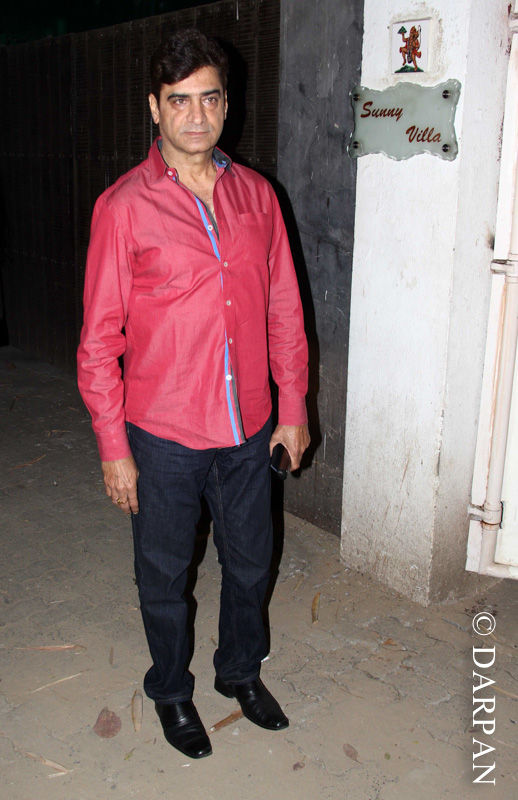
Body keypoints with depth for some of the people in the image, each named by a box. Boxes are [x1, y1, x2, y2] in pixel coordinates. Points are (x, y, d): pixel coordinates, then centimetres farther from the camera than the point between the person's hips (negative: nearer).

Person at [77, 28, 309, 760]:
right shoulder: (124, 206, -10)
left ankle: (241, 670, 46)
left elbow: (284, 310, 6)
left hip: (249, 430, 4)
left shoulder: (256, 195, 2)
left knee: (250, 562, 20)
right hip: (164, 435, -3)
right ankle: (171, 689, 41)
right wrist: (113, 448, -10)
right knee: (165, 573, 16)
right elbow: (100, 337, -9)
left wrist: (293, 408, 6)